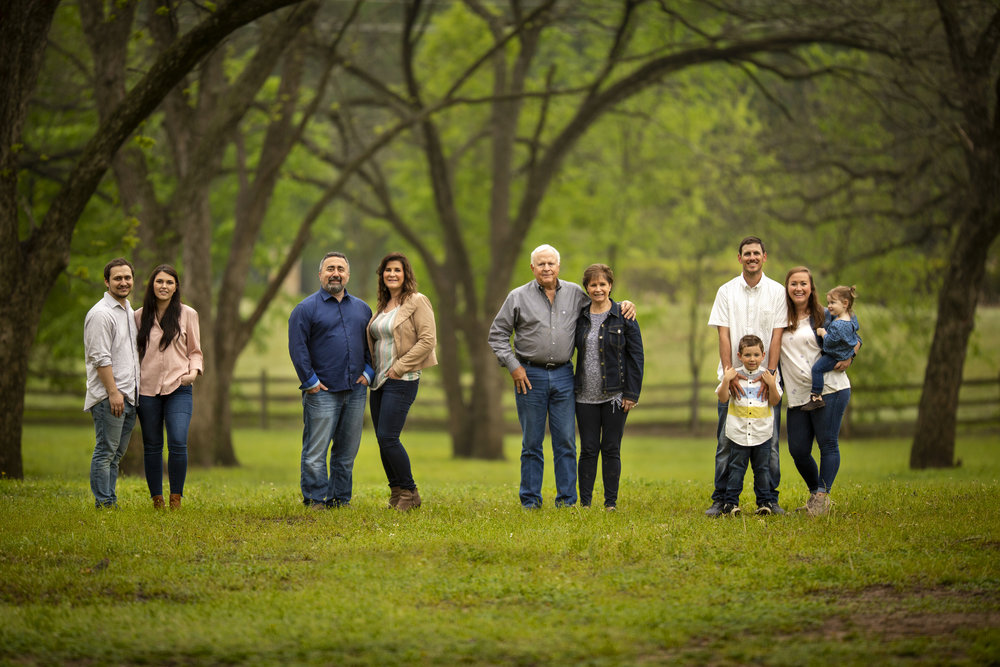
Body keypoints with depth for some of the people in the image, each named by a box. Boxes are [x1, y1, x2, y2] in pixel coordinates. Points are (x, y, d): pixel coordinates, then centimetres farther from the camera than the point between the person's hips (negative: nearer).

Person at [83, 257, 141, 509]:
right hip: (109, 396, -9)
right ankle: (103, 503, -6)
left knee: (117, 453, 10)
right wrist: (113, 392, -20)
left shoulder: (129, 311, 19)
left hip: (129, 395, 9)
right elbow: (101, 358, -16)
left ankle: (111, 502, 13)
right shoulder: (101, 314, -11)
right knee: (106, 452, -7)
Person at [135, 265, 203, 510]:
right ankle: (156, 499, 12)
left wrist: (194, 371, -8)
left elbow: (195, 351, 11)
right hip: (147, 388, 2)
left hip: (178, 388, -2)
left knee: (178, 443, -14)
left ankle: (176, 498, -4)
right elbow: (134, 351, 14)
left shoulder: (187, 314, 4)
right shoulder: (140, 316, 7)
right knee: (152, 446, 3)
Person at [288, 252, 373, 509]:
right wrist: (310, 382, -10)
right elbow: (297, 348, -6)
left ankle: (341, 498, 15)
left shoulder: (361, 309, 14)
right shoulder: (306, 308, -1)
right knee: (315, 451, -5)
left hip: (355, 390, 5)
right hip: (322, 391, -5)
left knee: (347, 451, 8)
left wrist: (368, 373, 7)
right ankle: (315, 499, 0)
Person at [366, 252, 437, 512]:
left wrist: (398, 368, -15)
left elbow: (428, 340, -14)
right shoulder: (382, 307, 17)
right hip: (380, 381, 8)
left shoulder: (417, 302, -6)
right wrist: (372, 370, 12)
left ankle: (410, 493, -1)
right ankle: (396, 493, 13)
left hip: (402, 381, -8)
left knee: (388, 438, -13)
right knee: (382, 439, 5)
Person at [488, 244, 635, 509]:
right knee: (531, 442, 3)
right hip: (529, 375, -2)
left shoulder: (575, 294, 8)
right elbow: (497, 334, 5)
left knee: (566, 441, 1)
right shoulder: (518, 297, 2)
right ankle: (530, 499, 10)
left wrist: (623, 306, 2)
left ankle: (567, 499, 6)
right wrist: (513, 366, -4)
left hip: (563, 376, 2)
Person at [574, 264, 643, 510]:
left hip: (614, 396, -2)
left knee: (611, 449, 2)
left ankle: (611, 503, 9)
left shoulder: (624, 316, -1)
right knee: (588, 450, 3)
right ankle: (584, 503, 8)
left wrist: (632, 394, -7)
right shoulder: (580, 317, 8)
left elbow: (636, 356, -2)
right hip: (586, 396, 2)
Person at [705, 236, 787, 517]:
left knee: (769, 441, 0)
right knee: (726, 441, 0)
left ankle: (770, 499, 7)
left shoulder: (776, 292, 4)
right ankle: (721, 499, 5)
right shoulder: (727, 291, 5)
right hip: (733, 378, 0)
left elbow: (776, 336, -1)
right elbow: (724, 335, -1)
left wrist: (769, 374, -11)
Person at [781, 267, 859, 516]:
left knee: (828, 444, -7)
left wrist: (847, 358, -5)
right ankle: (814, 493, 22)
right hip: (796, 394, 3)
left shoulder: (823, 317, 5)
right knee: (798, 451, 3)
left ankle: (823, 496, -2)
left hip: (829, 389, -3)